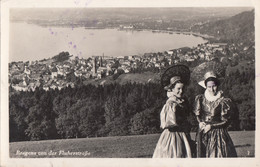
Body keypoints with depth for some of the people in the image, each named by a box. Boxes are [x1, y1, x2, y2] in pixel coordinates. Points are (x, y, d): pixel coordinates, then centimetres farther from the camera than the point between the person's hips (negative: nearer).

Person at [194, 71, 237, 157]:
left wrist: (211, 126, -11)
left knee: (218, 155, -6)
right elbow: (197, 114, 15)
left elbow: (226, 121, -4)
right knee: (202, 155, 2)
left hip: (218, 133, -3)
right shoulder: (201, 98, 4)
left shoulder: (223, 101, -7)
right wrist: (200, 122, -4)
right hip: (203, 133, 3)